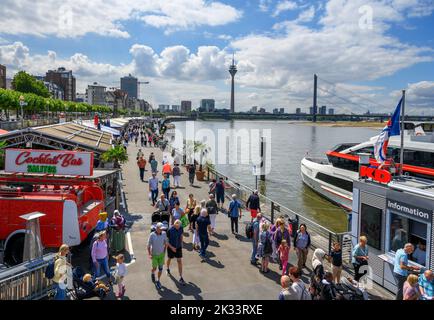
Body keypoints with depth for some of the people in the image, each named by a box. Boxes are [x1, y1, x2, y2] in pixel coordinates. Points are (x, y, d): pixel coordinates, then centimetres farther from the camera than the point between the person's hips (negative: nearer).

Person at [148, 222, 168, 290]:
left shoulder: (164, 234, -11)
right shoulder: (152, 235, -19)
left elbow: (166, 243, 4)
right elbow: (149, 245, -11)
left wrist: (164, 251, 3)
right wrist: (149, 254, -17)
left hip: (161, 254, 2)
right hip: (154, 254, -2)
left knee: (160, 268, 4)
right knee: (155, 268, 7)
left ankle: (158, 281, 22)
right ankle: (152, 273, 43)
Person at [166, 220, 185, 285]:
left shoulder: (181, 228, -13)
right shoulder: (170, 230, -25)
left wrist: (181, 244, 9)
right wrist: (171, 247, -22)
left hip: (178, 247, 2)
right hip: (171, 247, -2)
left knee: (179, 261, -1)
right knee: (169, 259, 22)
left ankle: (181, 278, 4)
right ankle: (168, 268, 54)